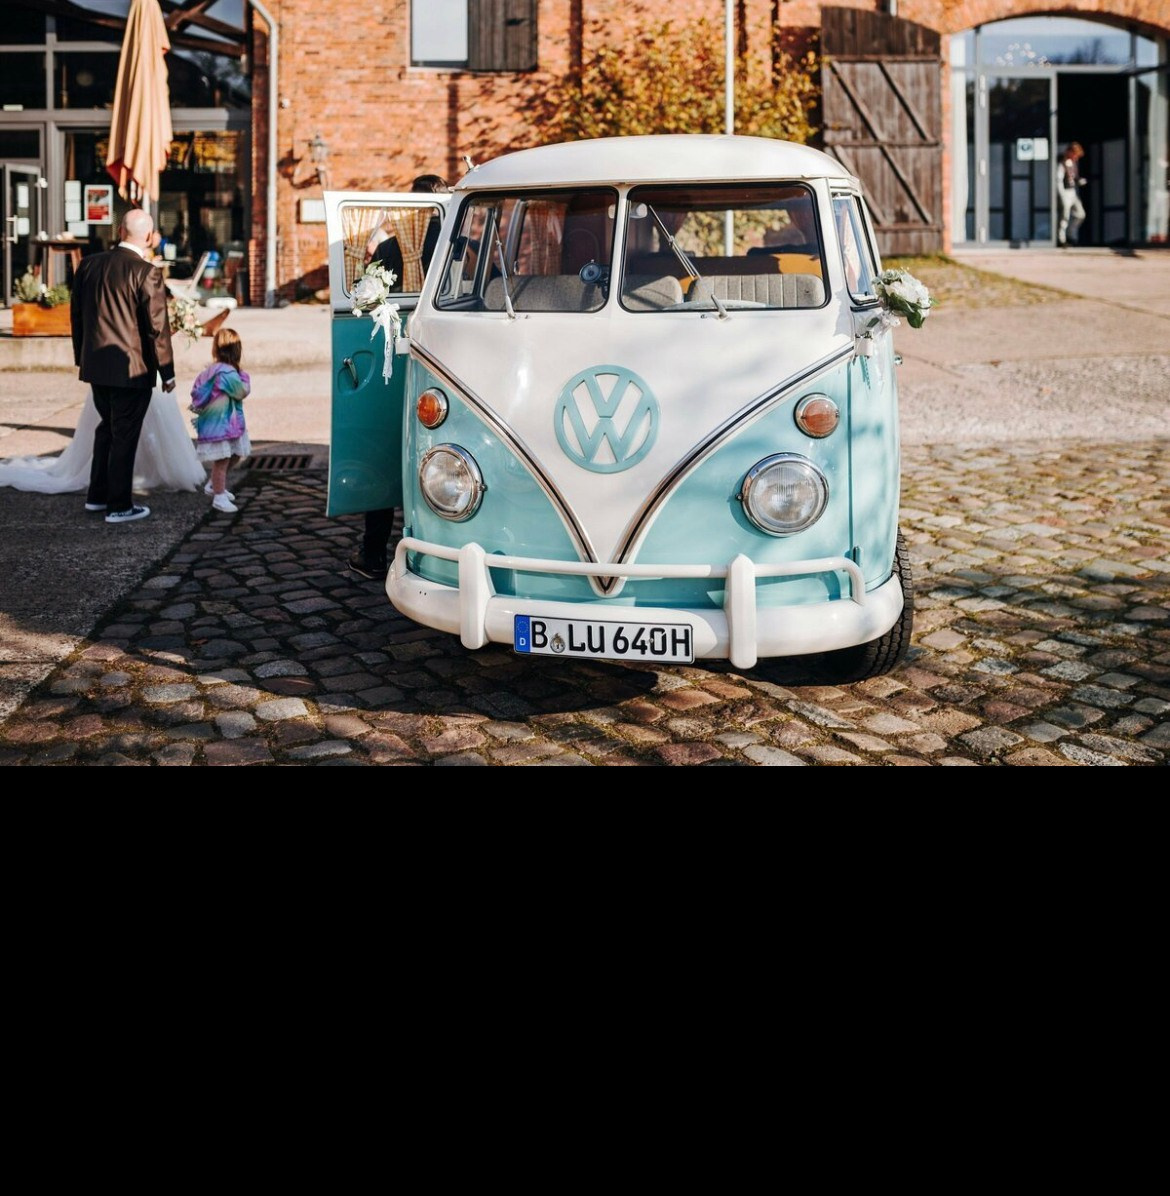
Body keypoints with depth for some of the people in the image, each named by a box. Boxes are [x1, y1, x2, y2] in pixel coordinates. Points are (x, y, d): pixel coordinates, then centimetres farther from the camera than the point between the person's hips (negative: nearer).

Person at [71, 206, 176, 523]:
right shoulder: (146, 273, -16)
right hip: (132, 369, -6)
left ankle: (97, 495, 29)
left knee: (107, 427, 22)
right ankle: (119, 506, 10)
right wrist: (167, 372, -6)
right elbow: (157, 327, -15)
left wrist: (81, 357, 22)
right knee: (125, 436, 3)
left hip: (96, 365, 6)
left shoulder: (89, 264, 4)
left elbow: (76, 314, 11)